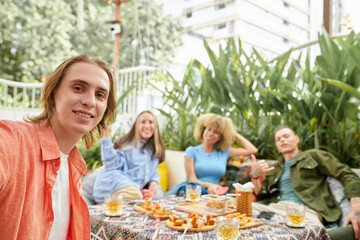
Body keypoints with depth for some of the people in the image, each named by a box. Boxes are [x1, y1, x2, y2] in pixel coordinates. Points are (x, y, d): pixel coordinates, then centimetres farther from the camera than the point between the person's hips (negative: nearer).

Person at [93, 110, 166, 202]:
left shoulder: (156, 150, 18)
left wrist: (154, 181, 1)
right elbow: (111, 165, -9)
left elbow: (153, 172, 24)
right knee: (135, 195, -36)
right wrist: (105, 139, -16)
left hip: (135, 186, 7)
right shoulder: (127, 144, -1)